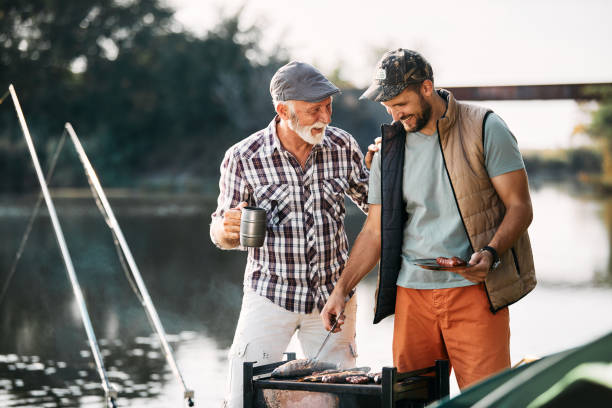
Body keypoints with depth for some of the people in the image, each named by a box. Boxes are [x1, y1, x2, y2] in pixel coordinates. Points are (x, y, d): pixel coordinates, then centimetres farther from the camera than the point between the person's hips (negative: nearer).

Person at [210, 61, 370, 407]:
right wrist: (227, 229, -26)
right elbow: (222, 236, -3)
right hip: (270, 296, -2)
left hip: (333, 295, 2)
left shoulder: (343, 147, -4)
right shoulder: (243, 158, -11)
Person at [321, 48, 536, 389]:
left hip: (474, 288, -4)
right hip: (411, 292, 4)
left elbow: (520, 206, -3)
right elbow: (375, 230, 15)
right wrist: (341, 290, 5)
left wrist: (490, 254, -20)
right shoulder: (389, 147, 12)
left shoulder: (484, 129, -2)